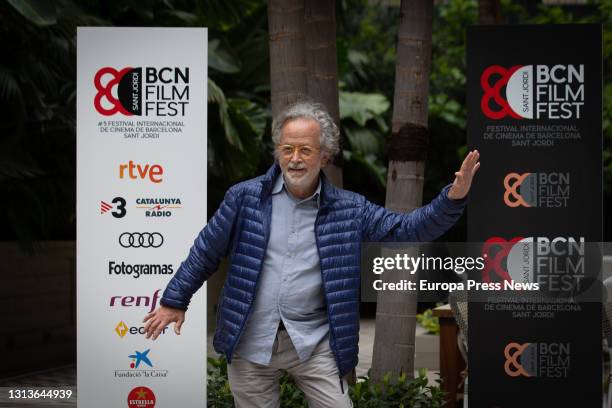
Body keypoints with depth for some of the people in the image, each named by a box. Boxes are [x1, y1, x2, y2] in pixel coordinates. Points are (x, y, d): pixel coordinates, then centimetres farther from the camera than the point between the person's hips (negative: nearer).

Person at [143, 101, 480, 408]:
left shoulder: (350, 209, 2)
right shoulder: (245, 197, -1)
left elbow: (406, 229, -2)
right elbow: (206, 252, 7)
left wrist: (453, 199, -17)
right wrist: (174, 301, 10)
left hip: (313, 342, 0)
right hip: (248, 343, 0)